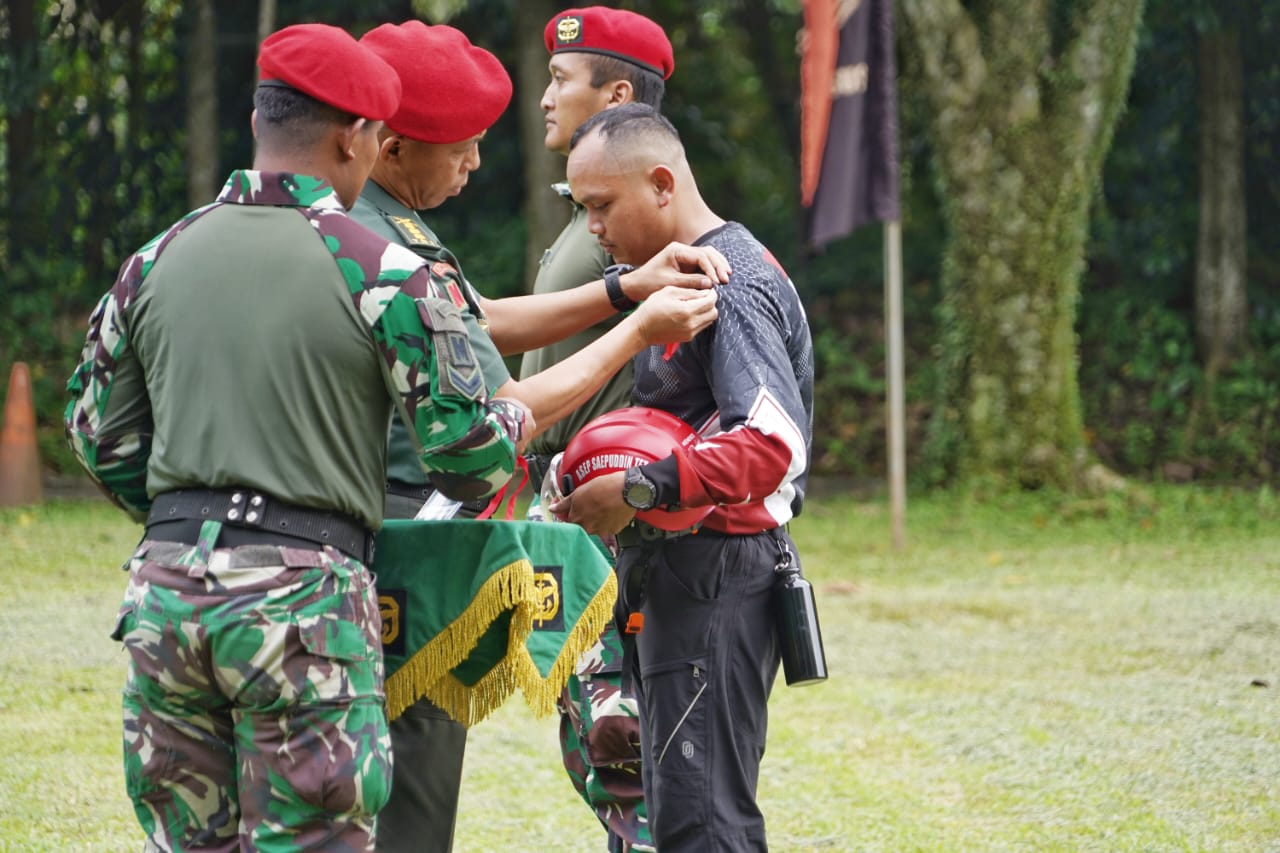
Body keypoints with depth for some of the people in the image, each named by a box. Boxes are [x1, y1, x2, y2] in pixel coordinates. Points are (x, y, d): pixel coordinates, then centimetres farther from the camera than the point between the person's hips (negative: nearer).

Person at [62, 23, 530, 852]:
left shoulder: (157, 260, 9)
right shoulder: (384, 274, -6)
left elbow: (102, 437, 16)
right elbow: (471, 458, -5)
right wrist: (515, 420, 18)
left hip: (164, 591, 5)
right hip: (306, 593, -5)